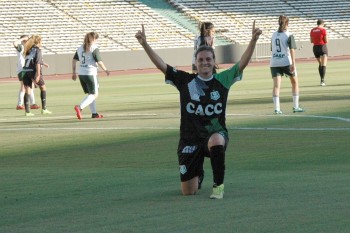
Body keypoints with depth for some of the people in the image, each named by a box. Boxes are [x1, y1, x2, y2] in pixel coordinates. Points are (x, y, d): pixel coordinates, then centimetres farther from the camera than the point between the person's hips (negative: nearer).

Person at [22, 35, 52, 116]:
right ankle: (44, 109, 13)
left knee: (27, 91, 5)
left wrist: (43, 63, 39)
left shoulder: (30, 49, 14)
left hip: (26, 71, 6)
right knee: (43, 87, 14)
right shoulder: (38, 50, -7)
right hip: (33, 71, -6)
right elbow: (37, 63, -17)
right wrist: (38, 75, -20)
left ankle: (27, 111, 0)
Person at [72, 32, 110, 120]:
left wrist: (74, 72, 14)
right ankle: (79, 107, -21)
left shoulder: (80, 48, 10)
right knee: (94, 94, -1)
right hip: (90, 74, -7)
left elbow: (74, 60, 8)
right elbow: (99, 62, -11)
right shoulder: (94, 48, -9)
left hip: (81, 74, 7)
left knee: (90, 94, 19)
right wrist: (105, 70, 4)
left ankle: (94, 113, 22)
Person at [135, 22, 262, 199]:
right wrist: (144, 44, -16)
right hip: (190, 138, 1)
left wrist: (253, 40, -21)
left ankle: (218, 185, -19)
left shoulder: (222, 80, -1)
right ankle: (198, 176, 45)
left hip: (216, 133, -1)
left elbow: (242, 63, -8)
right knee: (188, 191, 4)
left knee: (216, 142, -42)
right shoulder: (185, 81, -2)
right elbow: (161, 65, -6)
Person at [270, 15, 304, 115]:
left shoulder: (274, 35, 12)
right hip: (286, 62, -3)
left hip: (274, 63, 3)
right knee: (295, 82, 15)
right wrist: (293, 64, -15)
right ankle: (296, 106, 16)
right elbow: (292, 49, -11)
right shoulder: (289, 35, -3)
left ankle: (277, 108, -17)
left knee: (276, 85, -4)